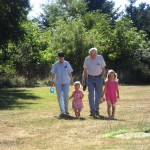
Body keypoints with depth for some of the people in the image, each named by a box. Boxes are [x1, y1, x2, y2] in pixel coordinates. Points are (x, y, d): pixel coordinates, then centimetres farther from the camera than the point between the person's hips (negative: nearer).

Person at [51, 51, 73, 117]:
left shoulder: (67, 63, 4)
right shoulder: (56, 64, 4)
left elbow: (70, 72, 8)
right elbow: (53, 73, 7)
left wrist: (71, 80, 6)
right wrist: (52, 81, 2)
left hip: (66, 82, 0)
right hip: (58, 83, 0)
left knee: (66, 96, 0)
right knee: (60, 97, -4)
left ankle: (66, 110, 13)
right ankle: (62, 111, -5)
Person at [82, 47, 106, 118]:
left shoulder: (100, 58, 0)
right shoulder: (87, 59, 1)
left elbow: (103, 68, 7)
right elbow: (85, 70, 8)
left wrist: (102, 76, -2)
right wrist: (83, 79, 5)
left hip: (98, 78, 0)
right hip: (90, 78, 0)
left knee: (98, 95, 4)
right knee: (91, 95, -9)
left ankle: (97, 110, 16)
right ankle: (92, 111, -11)